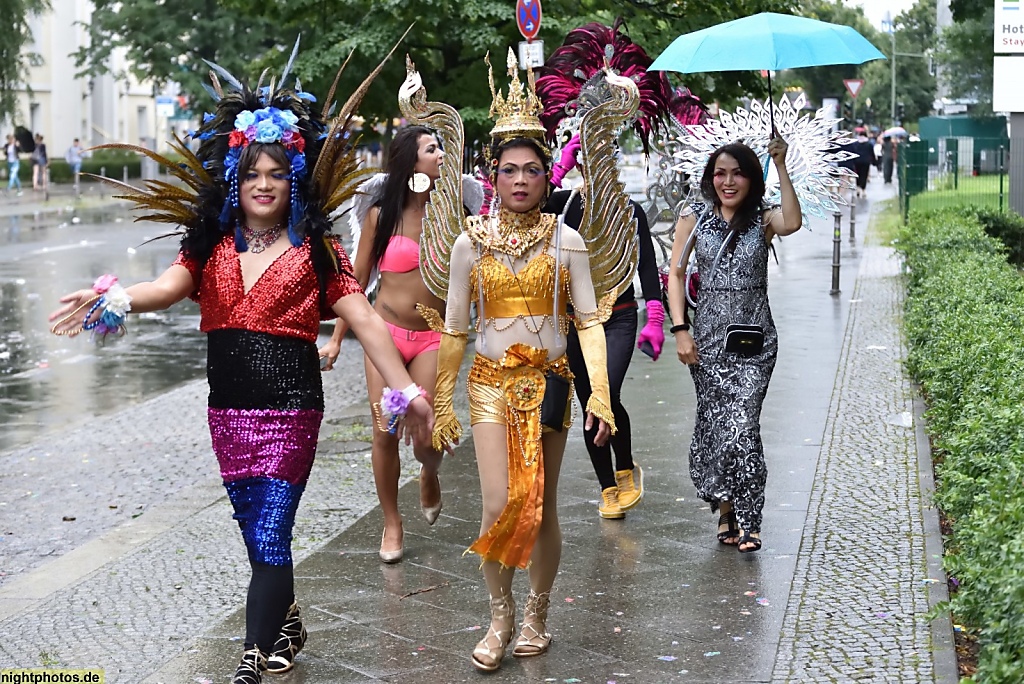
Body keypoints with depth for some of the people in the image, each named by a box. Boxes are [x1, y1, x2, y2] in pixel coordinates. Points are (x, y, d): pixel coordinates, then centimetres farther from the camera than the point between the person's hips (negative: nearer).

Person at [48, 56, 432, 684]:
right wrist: (112, 300, -31)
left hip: (291, 407, -4)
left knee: (270, 533, -9)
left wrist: (405, 389, -10)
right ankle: (286, 624, 38)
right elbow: (166, 288, -9)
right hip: (229, 408, 4)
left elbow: (364, 319, -4)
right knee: (255, 529, 15)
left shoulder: (316, 250, 0)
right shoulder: (212, 246, 7)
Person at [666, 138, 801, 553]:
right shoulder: (695, 217, 5)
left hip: (754, 337, -2)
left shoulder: (762, 219, 1)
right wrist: (679, 329, -4)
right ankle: (726, 511, 19)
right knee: (712, 422, 4)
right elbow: (676, 273, 5)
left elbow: (792, 223, -23)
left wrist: (780, 166, -22)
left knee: (741, 424, -12)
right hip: (708, 334, 2)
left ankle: (746, 520, -5)